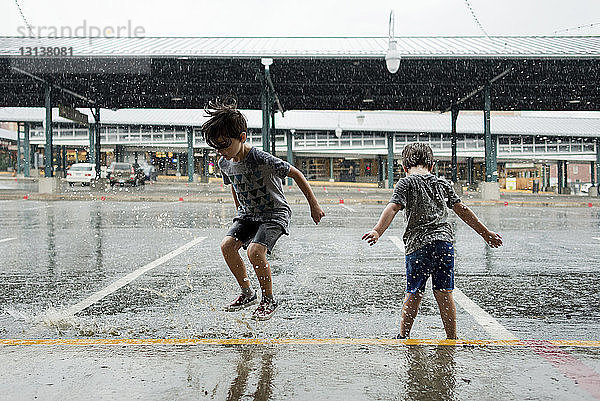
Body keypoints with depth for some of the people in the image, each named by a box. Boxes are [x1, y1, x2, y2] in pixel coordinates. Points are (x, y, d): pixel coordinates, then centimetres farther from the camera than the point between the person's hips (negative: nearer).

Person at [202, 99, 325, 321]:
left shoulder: (262, 160, -26)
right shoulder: (224, 163, -5)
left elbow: (295, 173, -17)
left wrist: (314, 205, -12)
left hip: (275, 213, -7)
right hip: (247, 213, 7)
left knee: (255, 250, -27)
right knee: (227, 245, -15)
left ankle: (269, 300, -3)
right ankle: (248, 293, 6)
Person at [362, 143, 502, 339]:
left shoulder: (406, 183, 4)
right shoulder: (443, 183, 17)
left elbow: (392, 208, -12)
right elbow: (462, 210, 18)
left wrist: (377, 231, -23)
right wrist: (486, 233, 25)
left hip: (418, 244, -3)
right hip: (444, 241, 3)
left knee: (414, 293, 6)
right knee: (444, 293, 8)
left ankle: (403, 337, 16)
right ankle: (452, 338, 12)